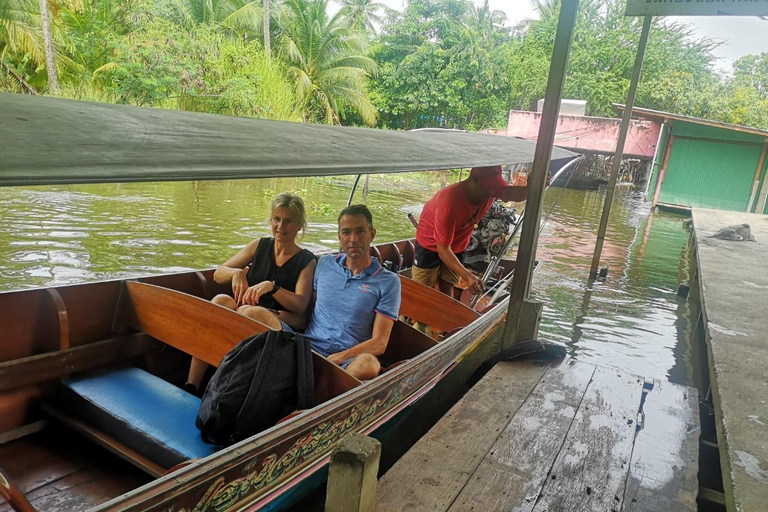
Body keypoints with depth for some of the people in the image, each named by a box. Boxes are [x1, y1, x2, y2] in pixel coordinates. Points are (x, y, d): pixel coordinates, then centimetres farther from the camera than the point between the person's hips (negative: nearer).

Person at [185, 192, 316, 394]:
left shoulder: (306, 261, 3)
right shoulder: (260, 246, 13)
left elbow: (300, 305, -9)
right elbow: (218, 274, 13)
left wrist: (271, 286, -24)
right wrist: (236, 273, -10)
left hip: (283, 323, -4)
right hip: (246, 312, 4)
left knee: (250, 312, -35)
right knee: (221, 301, -28)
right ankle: (191, 385, -29)